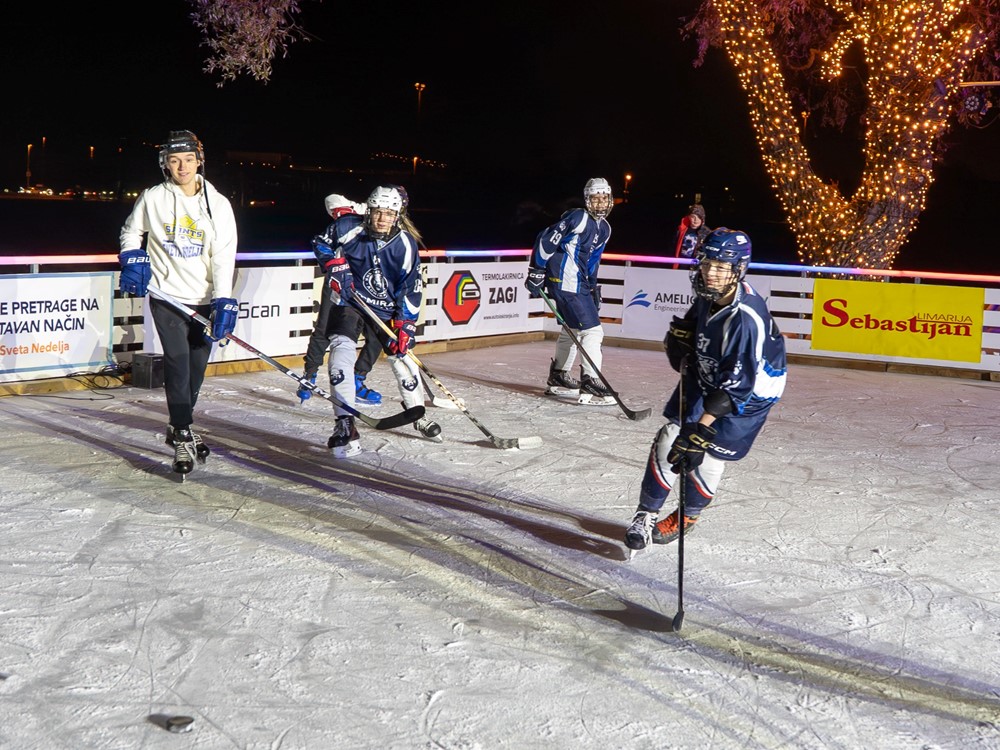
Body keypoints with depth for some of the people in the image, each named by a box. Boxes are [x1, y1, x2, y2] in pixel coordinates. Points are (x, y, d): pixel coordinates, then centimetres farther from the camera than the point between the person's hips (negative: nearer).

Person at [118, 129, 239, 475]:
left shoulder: (217, 204, -1)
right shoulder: (152, 199, -1)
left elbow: (224, 255, -7)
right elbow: (131, 232, 16)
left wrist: (223, 302, -17)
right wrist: (132, 261, -3)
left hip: (204, 298, 2)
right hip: (166, 294, -2)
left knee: (197, 366, 10)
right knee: (177, 360, -13)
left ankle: (180, 427, 30)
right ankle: (183, 437, -10)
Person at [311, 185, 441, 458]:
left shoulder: (405, 244, -12)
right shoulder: (349, 227, -15)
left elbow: (412, 288, -8)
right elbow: (321, 243, 4)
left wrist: (405, 325, -15)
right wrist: (336, 265, -13)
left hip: (387, 309, 2)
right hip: (348, 301, -2)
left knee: (402, 357, 6)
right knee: (342, 349, -22)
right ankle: (345, 425, -21)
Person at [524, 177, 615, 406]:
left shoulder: (604, 228, 12)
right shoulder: (577, 218, -15)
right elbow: (545, 241, -15)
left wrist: (594, 288, 22)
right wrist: (536, 272, -14)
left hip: (580, 285, 10)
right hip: (565, 284, -10)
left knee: (572, 330, 21)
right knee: (592, 331, -14)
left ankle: (557, 378, 36)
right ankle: (590, 385, -13)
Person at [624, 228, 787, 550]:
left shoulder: (747, 318, -36)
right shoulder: (708, 294, -13)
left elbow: (736, 384, -37)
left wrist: (702, 426, -41)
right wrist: (679, 336, -9)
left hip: (749, 393, -6)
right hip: (704, 377, 6)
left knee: (706, 457, -3)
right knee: (669, 440, -4)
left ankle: (687, 516, 26)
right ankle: (646, 515, 9)